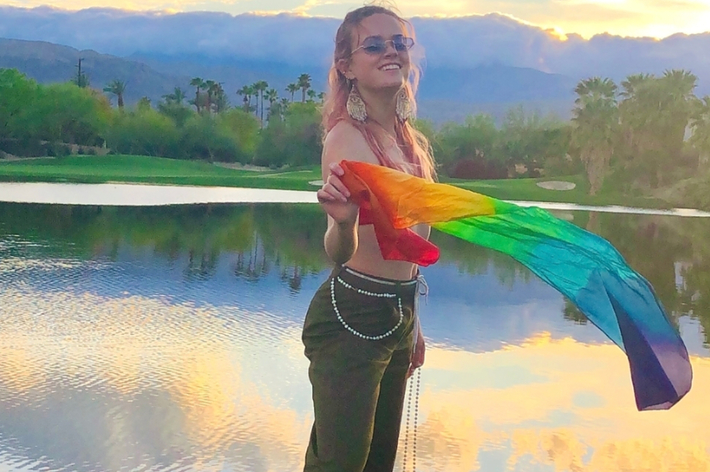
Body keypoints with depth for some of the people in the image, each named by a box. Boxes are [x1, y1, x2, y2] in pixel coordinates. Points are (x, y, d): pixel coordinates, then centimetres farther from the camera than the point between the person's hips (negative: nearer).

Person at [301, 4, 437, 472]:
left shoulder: (410, 139, 8)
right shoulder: (348, 136, -16)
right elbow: (339, 252, -26)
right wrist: (342, 222, -48)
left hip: (399, 316, 8)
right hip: (352, 315, -8)